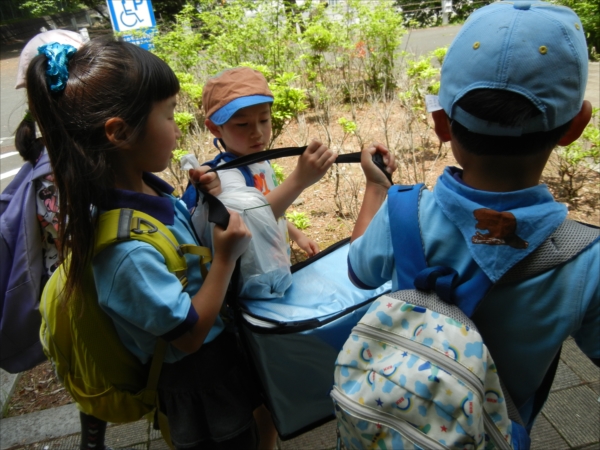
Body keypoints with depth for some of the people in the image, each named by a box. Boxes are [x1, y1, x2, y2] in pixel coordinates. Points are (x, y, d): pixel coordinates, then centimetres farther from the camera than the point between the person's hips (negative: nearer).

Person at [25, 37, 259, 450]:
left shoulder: (143, 185, -12)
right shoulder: (129, 252, -39)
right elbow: (190, 334, -27)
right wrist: (226, 257, -29)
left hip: (215, 343, 8)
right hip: (195, 374, -8)